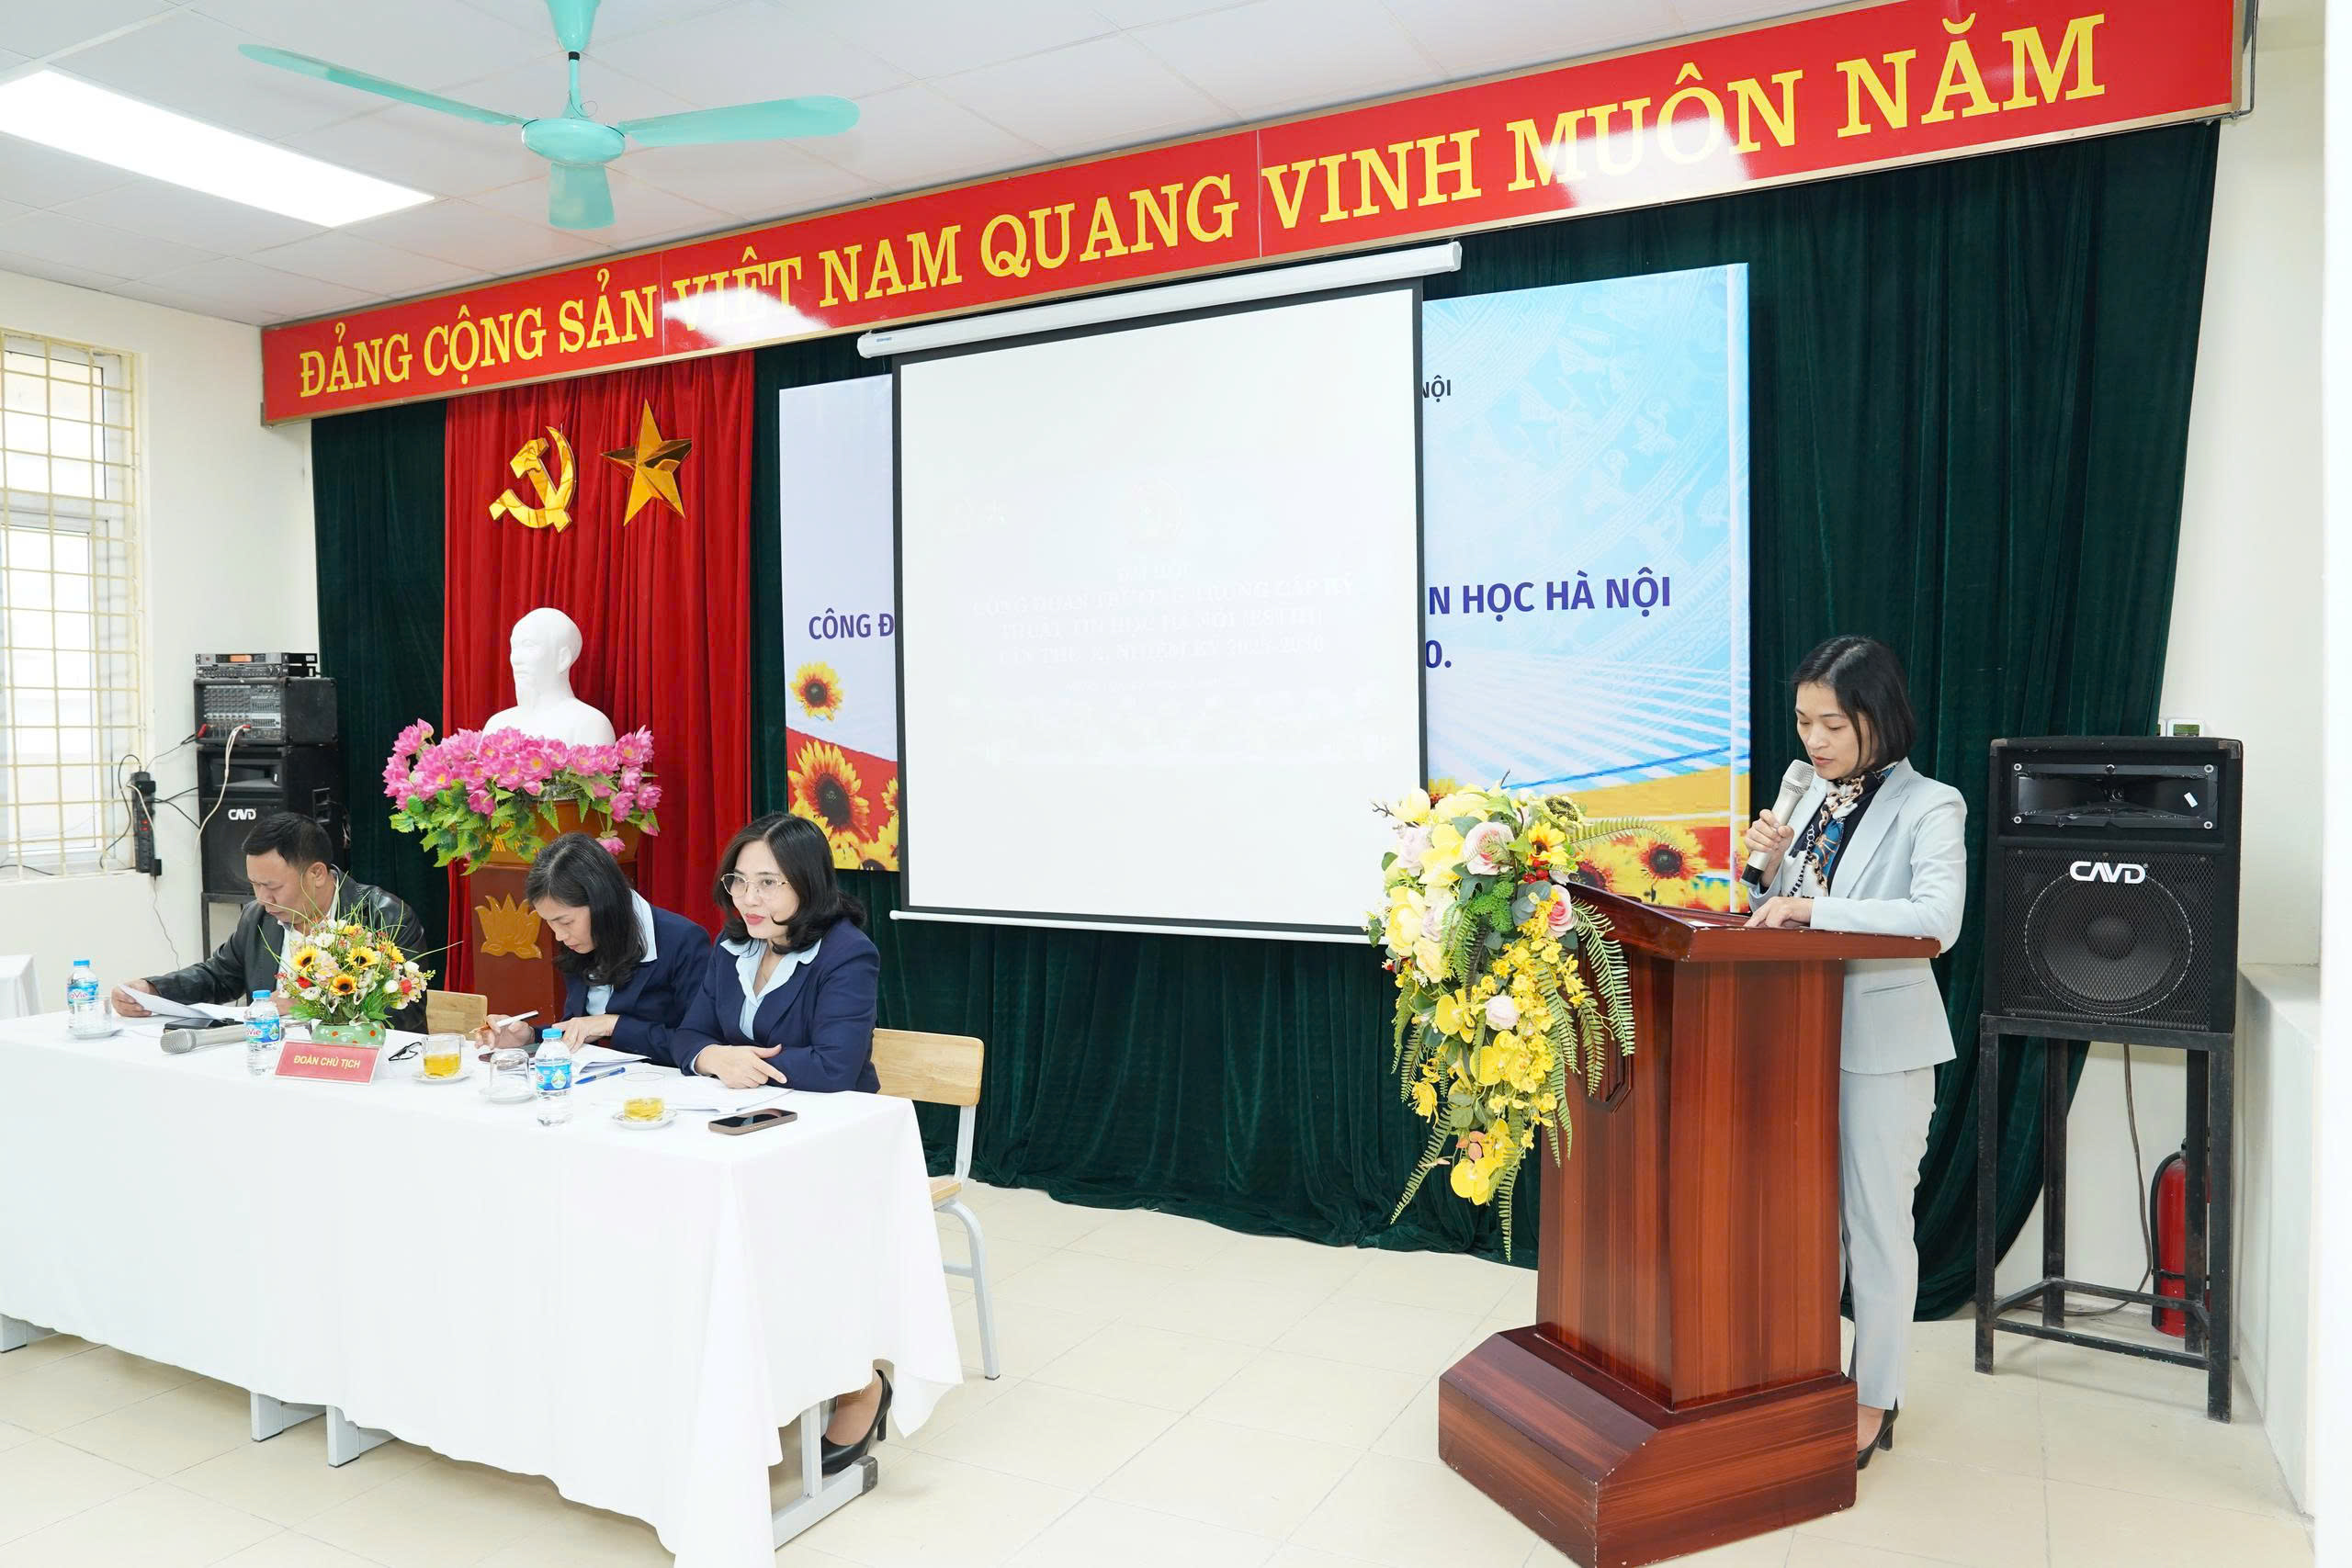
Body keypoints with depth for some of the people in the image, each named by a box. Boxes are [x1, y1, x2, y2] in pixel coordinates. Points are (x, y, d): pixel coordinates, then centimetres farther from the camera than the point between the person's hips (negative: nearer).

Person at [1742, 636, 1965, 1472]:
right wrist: (1773, 863, -6)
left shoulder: (1928, 808, -11)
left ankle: (1873, 1399, 22)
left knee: (1876, 1220, 7)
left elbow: (1937, 918, -26)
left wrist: (1811, 907, -30)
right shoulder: (1814, 797, 8)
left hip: (1882, 1039, -6)